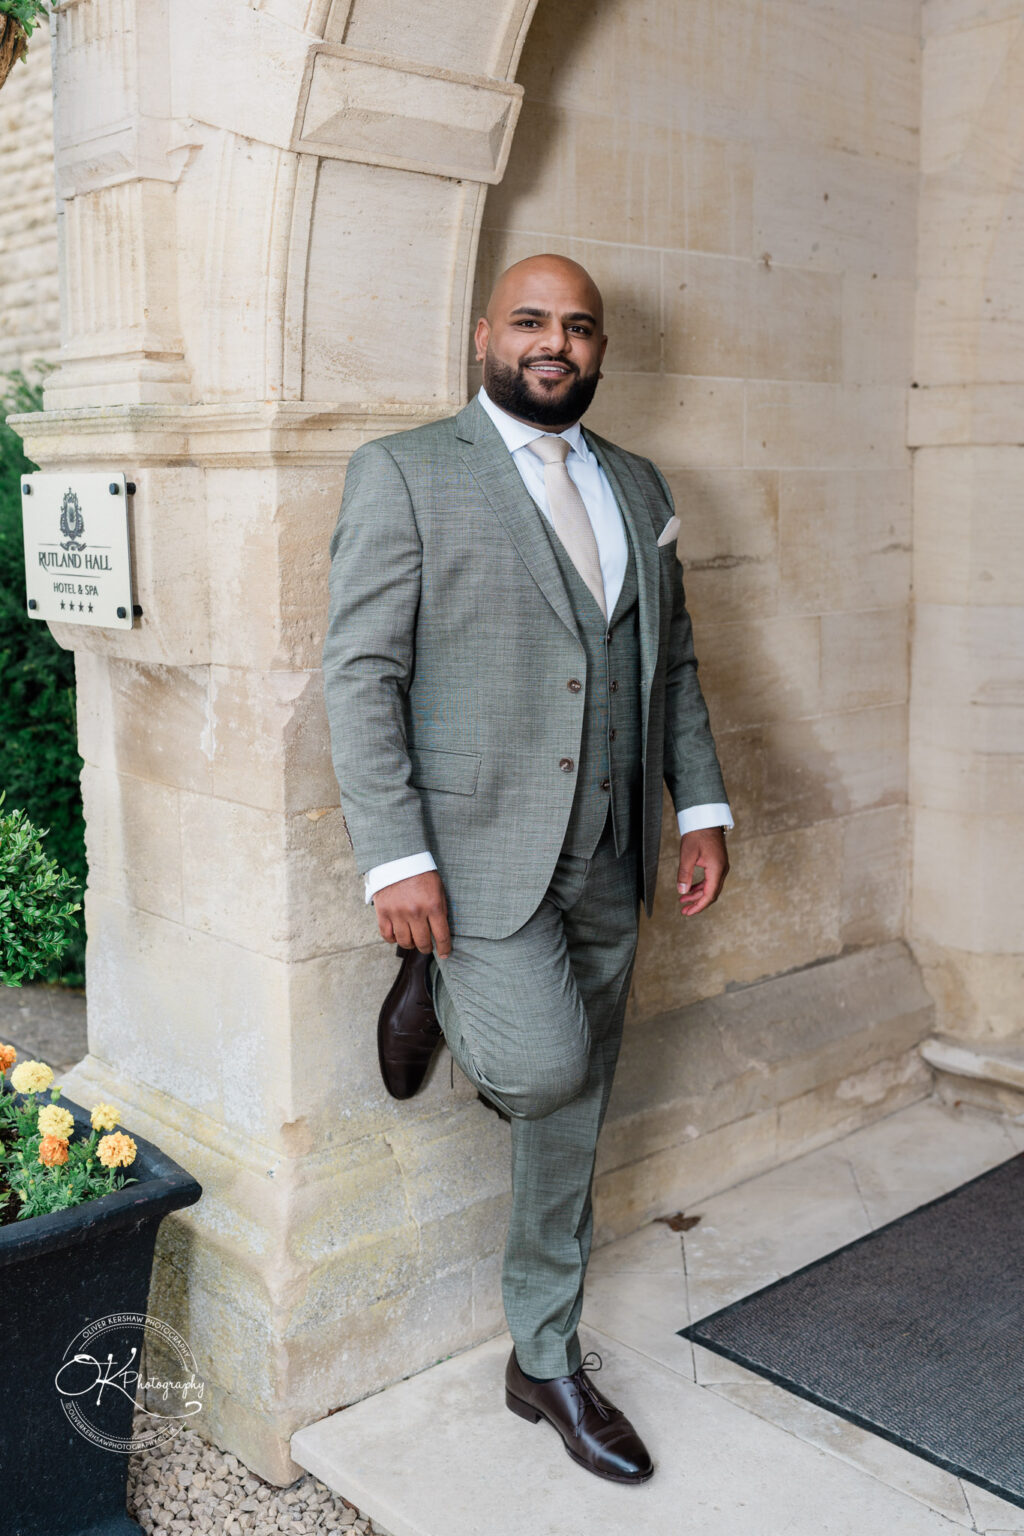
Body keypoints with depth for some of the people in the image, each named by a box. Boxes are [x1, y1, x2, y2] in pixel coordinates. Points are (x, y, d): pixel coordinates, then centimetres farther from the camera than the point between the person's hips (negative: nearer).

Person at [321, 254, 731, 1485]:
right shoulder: (404, 473, -4)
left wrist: (703, 806, 7)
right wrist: (395, 856, -17)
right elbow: (361, 673, -10)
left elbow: (671, 659, 18)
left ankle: (546, 1363, 30)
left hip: (607, 861, 6)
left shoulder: (637, 486, 14)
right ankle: (437, 988, 13)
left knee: (569, 1122, 12)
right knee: (544, 1070, -21)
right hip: (477, 848, -5)